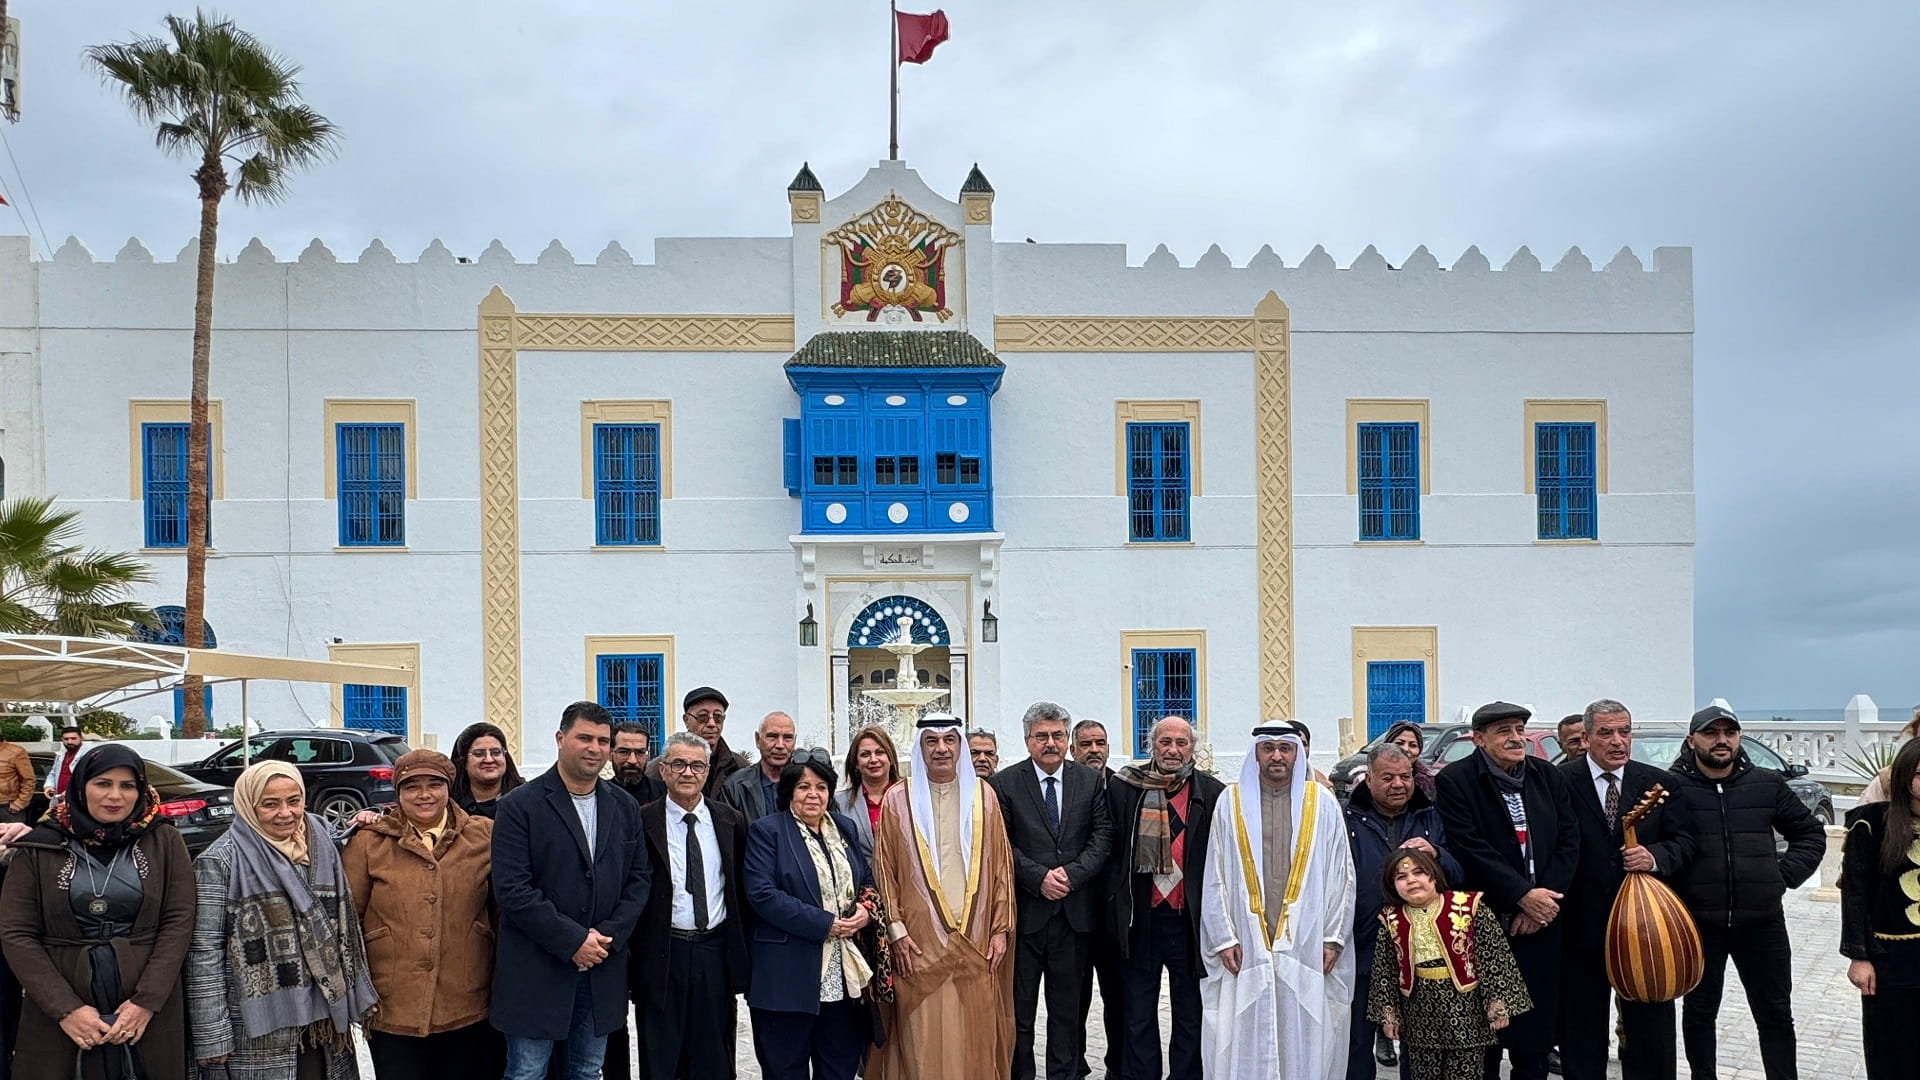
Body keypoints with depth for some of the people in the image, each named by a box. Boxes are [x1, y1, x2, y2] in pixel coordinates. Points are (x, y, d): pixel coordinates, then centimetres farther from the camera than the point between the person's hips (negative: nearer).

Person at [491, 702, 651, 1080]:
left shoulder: (624, 807, 8)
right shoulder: (519, 805, -8)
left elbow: (639, 878, 9)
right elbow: (511, 889, -14)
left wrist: (610, 936, -7)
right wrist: (572, 941, -17)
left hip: (602, 971, 5)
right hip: (536, 971, -4)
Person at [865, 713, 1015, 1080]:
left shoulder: (983, 796, 8)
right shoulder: (898, 799, 2)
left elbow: (1001, 865, 8)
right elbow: (884, 870, 2)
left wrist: (1001, 929, 2)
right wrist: (896, 931, -5)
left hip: (976, 940, 2)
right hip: (920, 942, -2)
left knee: (976, 1038, 3)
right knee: (923, 1043, -3)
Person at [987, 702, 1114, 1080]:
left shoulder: (1090, 781, 8)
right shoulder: (1004, 784, 0)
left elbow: (1102, 835, 3)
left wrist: (1072, 874, -10)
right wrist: (1039, 877, -14)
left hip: (1074, 910, 2)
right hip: (1024, 910, -2)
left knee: (1067, 1007, 9)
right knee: (1019, 1006, 4)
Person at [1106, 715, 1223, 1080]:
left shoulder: (1212, 793, 0)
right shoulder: (1123, 787, 0)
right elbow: (1111, 851, 2)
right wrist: (1118, 905, -5)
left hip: (1191, 920, 0)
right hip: (1140, 918, 0)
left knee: (1190, 1015, 11)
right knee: (1138, 1016, 10)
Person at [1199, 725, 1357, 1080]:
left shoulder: (1322, 803, 5)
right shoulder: (1231, 802, 4)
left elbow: (1342, 874, 5)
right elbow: (1215, 876, 4)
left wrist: (1333, 937, -1)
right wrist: (1224, 938, -3)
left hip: (1307, 948, 0)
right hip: (1247, 948, 0)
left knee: (1306, 1041, 3)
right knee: (1246, 1041, 1)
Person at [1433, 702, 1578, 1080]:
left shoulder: (1549, 777, 8)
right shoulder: (1454, 782, -7)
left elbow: (1568, 840, 4)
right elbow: (1471, 849, -14)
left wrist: (1545, 899, -8)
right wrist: (1523, 894, -16)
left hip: (1541, 919, 4)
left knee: (1536, 1025, 7)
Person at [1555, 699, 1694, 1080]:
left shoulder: (1661, 783, 3)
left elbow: (1684, 841, 1)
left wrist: (1655, 857, -18)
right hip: (1581, 923, -2)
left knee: (1651, 1026, 10)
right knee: (1581, 1026, 11)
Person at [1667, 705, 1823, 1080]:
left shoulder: (1768, 785, 3)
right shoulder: (1673, 788, -8)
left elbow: (1811, 834, 14)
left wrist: (1786, 874, 4)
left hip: (1762, 922, 2)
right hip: (1697, 922, -2)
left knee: (1775, 1014, 10)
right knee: (1699, 1012, 13)